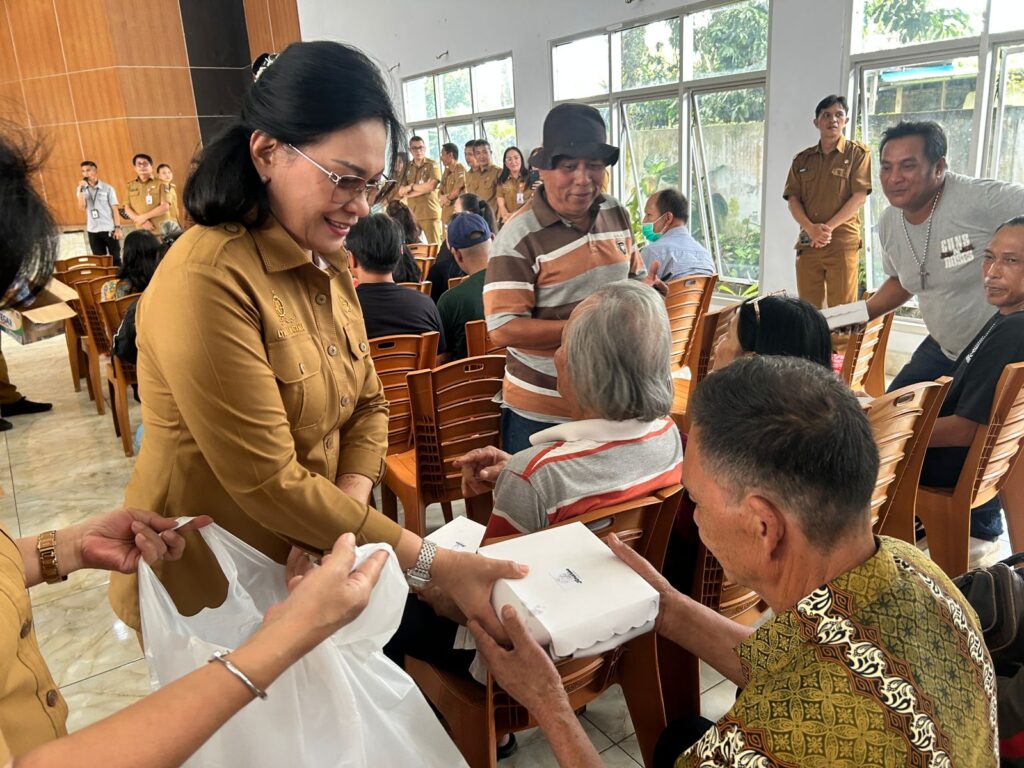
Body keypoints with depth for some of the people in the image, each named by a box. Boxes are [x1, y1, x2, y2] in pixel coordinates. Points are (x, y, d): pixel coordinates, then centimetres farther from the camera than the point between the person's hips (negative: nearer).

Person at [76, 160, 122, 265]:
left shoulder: (107, 188, -1)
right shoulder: (81, 189, 6)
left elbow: (115, 209, -2)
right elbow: (82, 207, -8)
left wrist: (118, 227, -8)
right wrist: (81, 190, -16)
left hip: (109, 229, -2)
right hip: (93, 231, 2)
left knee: (115, 258, 2)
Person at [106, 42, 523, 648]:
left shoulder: (329, 269, 4)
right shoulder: (207, 280, -24)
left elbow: (368, 405, 5)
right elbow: (268, 483, -26)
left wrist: (346, 518, -12)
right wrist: (430, 564, -25)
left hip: (303, 570, 7)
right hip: (210, 595, -6)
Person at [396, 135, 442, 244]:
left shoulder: (432, 165, 2)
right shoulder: (407, 167, 12)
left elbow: (431, 186, -12)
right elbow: (401, 192, 5)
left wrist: (411, 187, -2)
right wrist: (423, 188, -7)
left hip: (429, 212, -4)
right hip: (411, 213, 4)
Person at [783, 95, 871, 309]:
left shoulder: (858, 153, 4)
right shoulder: (802, 159, 14)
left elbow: (859, 196, -5)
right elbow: (792, 199, 6)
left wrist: (828, 228, -14)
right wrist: (811, 228, -12)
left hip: (843, 242, -3)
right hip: (807, 241, 4)